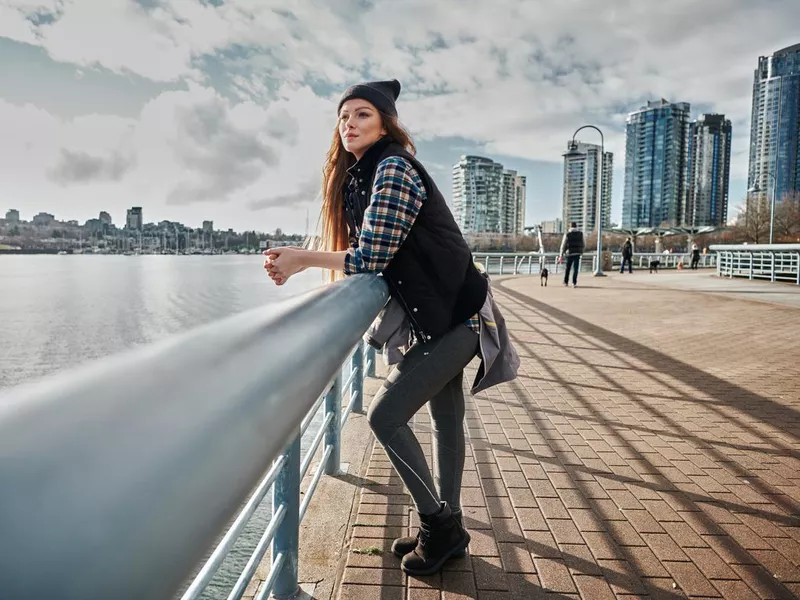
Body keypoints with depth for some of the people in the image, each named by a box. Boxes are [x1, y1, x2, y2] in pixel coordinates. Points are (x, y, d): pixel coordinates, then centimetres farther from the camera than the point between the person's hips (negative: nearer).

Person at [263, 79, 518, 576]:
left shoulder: (394, 168, -17)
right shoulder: (358, 175, 11)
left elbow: (371, 259, -22)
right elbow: (369, 254, 13)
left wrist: (303, 258, -14)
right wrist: (304, 262, 2)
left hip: (454, 316, -9)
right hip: (439, 314, 9)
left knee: (387, 415, -10)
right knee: (446, 419, 15)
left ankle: (439, 523, 10)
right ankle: (448, 528, 30)